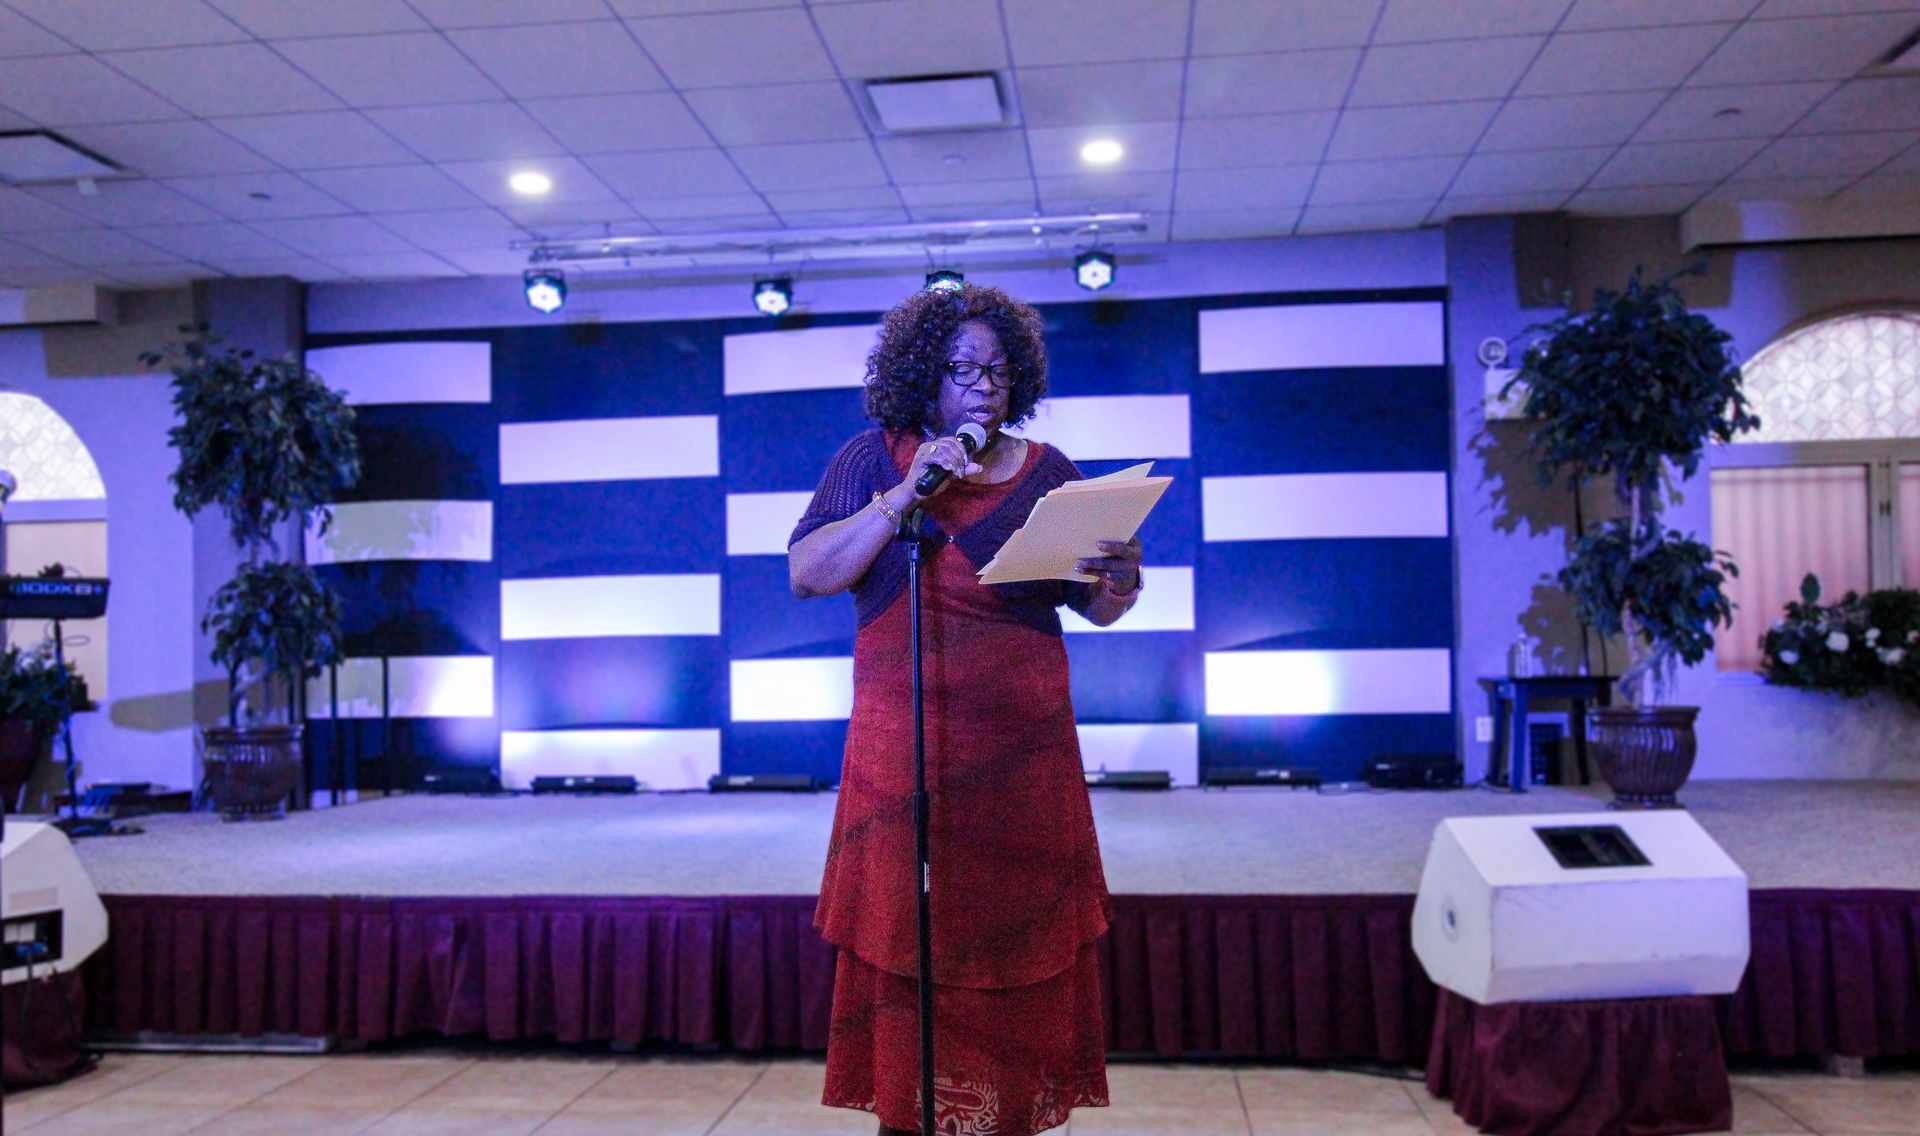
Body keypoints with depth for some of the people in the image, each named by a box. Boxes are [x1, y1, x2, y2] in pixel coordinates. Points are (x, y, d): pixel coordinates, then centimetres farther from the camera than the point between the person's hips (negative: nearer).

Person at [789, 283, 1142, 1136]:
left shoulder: (1044, 471, 10)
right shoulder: (873, 459, 5)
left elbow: (1098, 608, 11)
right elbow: (808, 575, -7)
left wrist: (1120, 579, -12)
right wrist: (905, 496, -16)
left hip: (1027, 754, 2)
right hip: (906, 754, -1)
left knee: (1025, 944, 5)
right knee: (908, 948, 0)